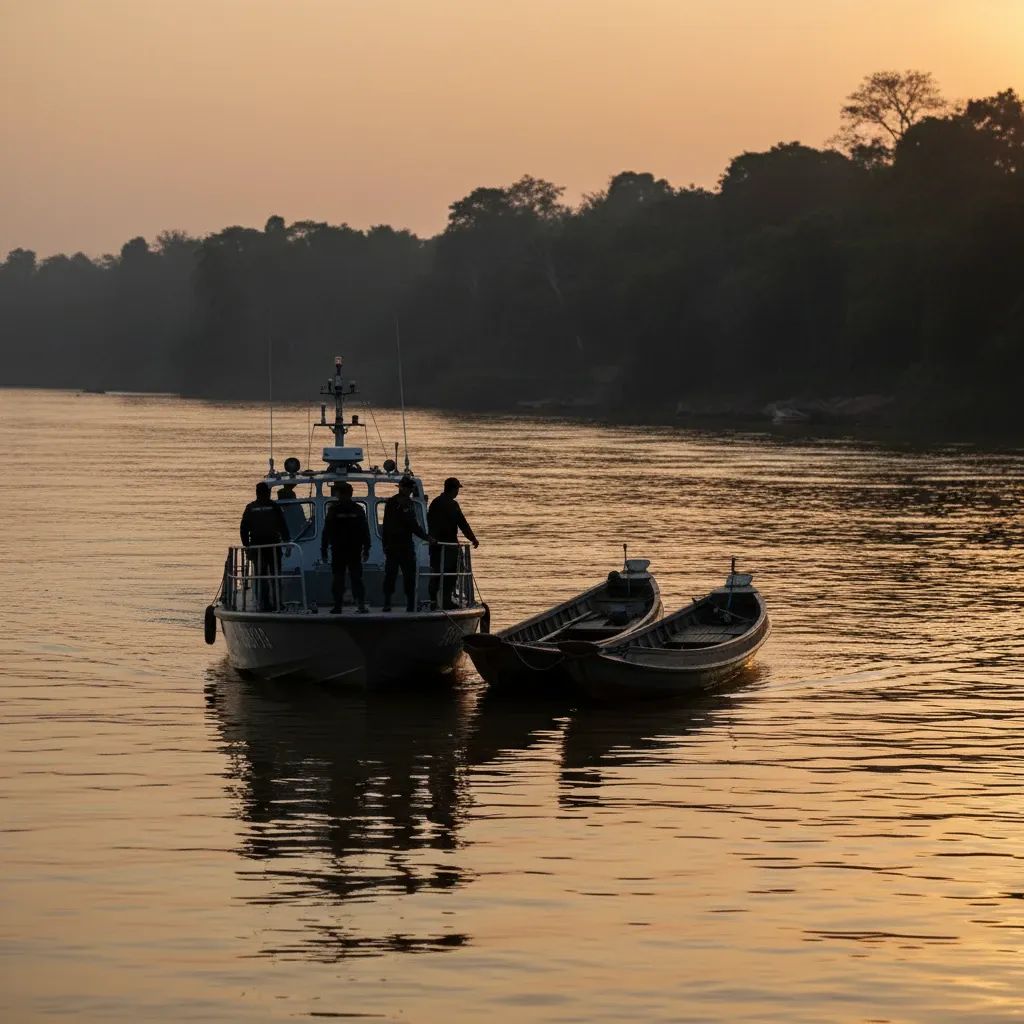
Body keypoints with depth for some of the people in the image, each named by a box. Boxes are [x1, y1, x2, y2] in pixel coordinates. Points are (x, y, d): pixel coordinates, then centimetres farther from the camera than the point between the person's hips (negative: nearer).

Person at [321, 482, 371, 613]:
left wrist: (323, 550, 1)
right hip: (355, 551, 2)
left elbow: (327, 531, -4)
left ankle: (338, 606, -1)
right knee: (356, 578, 5)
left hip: (338, 550, -2)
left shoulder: (333, 510, -4)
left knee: (338, 579, 3)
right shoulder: (358, 509, 5)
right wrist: (366, 549, 12)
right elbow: (365, 532, 7)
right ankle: (361, 604, -6)